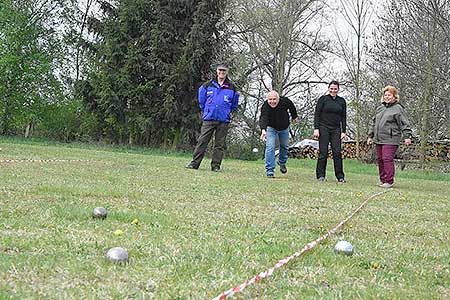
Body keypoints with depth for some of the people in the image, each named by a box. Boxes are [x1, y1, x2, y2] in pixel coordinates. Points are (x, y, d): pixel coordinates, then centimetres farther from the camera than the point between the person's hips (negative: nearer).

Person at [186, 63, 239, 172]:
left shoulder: (231, 88, 6)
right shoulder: (208, 85, 5)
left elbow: (234, 104, 18)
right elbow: (201, 100, 17)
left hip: (223, 121, 0)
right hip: (209, 119, 0)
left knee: (220, 144, 2)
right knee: (202, 141, -3)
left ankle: (216, 166, 7)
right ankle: (195, 163, 0)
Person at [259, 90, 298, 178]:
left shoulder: (285, 101, -26)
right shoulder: (265, 107, -35)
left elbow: (291, 106, -2)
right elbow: (263, 118, -51)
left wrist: (294, 116, 13)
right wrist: (263, 130, -68)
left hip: (284, 128, 4)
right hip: (271, 128, -3)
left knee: (285, 146, 18)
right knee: (270, 147, -17)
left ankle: (282, 162, 47)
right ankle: (270, 171, -12)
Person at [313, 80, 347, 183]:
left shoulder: (341, 101, 10)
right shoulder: (323, 99, 1)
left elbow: (343, 117, 12)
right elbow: (317, 114, -1)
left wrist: (343, 131, 5)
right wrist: (316, 128, -9)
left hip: (336, 129, 2)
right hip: (324, 128, -2)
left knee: (337, 152, -3)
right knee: (323, 152, -3)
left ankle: (340, 176, 2)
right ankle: (320, 175, 4)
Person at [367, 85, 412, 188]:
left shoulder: (398, 108, -3)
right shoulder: (380, 108, 18)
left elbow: (404, 124, -7)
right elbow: (374, 123, 25)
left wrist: (407, 136, -14)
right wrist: (370, 136, 23)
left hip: (390, 140, -7)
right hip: (378, 139, 7)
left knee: (387, 159, -12)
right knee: (380, 159, 9)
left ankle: (389, 181, -7)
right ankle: (382, 179, 19)